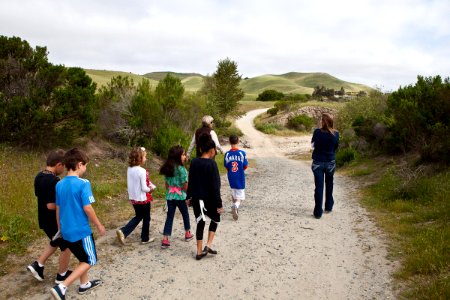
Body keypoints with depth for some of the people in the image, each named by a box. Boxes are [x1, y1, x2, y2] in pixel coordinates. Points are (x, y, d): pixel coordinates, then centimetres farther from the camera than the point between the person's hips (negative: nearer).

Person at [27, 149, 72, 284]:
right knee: (66, 246, 12)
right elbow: (51, 205, -29)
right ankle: (62, 275, 26)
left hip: (44, 220, 9)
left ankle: (38, 265, 27)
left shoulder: (39, 177, 2)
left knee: (55, 242, 30)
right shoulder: (54, 181, -28)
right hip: (56, 221, -9)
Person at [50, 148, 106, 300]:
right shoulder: (83, 183, -20)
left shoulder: (59, 184, 2)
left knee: (83, 258, 25)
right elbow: (87, 208, -20)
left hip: (66, 231, 7)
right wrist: (99, 225, -7)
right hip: (81, 230, -7)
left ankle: (84, 284, 39)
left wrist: (60, 228, 21)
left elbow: (58, 209, 10)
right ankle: (61, 287, -2)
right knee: (89, 261, 8)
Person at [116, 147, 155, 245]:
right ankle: (145, 238, 25)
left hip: (133, 198, 7)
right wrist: (150, 189, 0)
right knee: (146, 219, 13)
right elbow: (144, 188, -21)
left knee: (138, 217, 23)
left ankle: (123, 231, 8)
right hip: (143, 199, -7)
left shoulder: (129, 169, 1)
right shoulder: (142, 171, -22)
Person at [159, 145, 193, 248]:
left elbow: (166, 184, 7)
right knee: (185, 214, 18)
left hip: (170, 196, 5)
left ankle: (165, 240, 2)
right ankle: (187, 234, 35)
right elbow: (185, 186, -14)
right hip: (180, 196, -5)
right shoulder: (181, 169, -18)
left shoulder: (167, 168, 2)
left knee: (169, 216, 8)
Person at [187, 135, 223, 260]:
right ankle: (208, 245, 11)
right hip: (208, 199, -5)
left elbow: (191, 182, 10)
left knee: (200, 223, 14)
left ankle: (199, 252, 19)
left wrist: (189, 196, 20)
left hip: (196, 199, 5)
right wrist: (219, 204, -12)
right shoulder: (211, 163, -17)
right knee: (215, 219, 20)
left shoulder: (194, 162, 2)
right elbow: (215, 186, -17)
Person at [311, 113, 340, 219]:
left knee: (319, 187, 2)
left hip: (318, 162, -2)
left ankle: (318, 212, 3)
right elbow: (336, 147, 5)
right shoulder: (336, 134, -7)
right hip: (330, 162, 2)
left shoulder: (317, 132, -14)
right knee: (329, 185, 21)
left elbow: (312, 145, -1)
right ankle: (328, 207, 34)